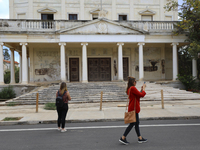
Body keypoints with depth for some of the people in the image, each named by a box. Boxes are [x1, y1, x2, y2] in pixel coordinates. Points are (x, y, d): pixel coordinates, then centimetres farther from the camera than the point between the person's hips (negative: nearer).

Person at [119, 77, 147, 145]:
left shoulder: (129, 89, 12)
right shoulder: (133, 88, -19)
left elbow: (138, 95, 17)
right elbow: (141, 95, -17)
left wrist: (141, 89, 10)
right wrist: (143, 88, -3)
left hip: (133, 108, 10)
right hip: (133, 108, -10)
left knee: (136, 123, 15)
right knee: (132, 123, -3)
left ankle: (140, 138, 24)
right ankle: (123, 138, 2)